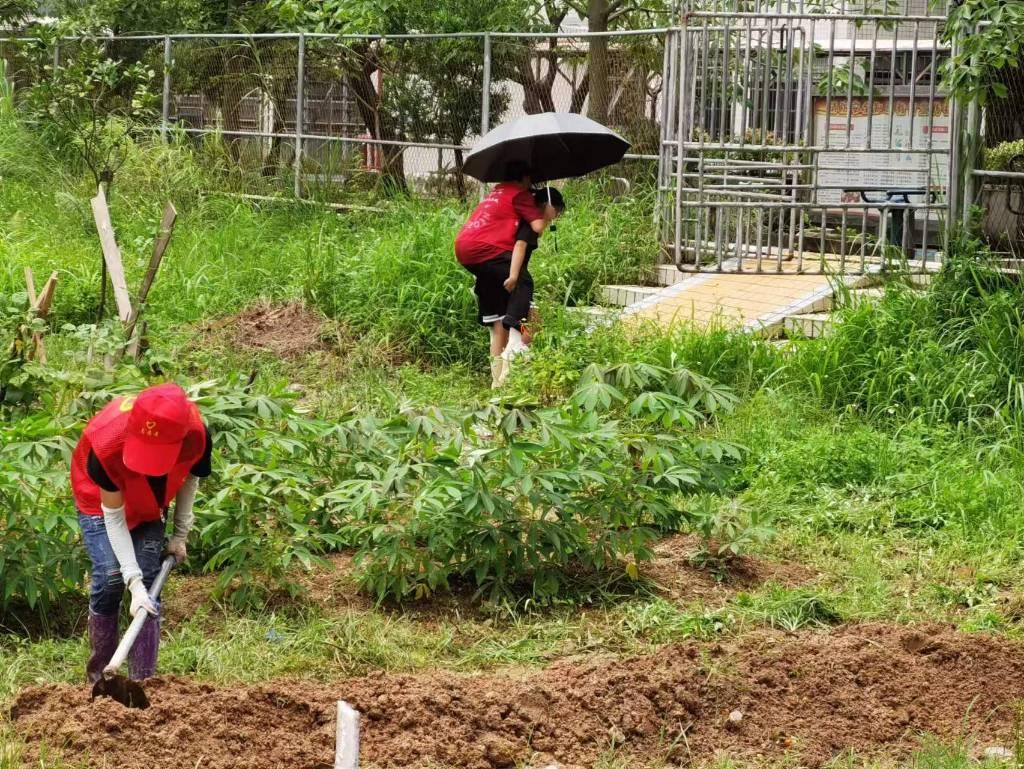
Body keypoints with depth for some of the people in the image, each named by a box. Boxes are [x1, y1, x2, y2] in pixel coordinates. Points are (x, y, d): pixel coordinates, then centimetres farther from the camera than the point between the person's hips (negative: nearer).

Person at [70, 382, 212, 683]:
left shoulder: (196, 434, -35)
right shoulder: (106, 444, -42)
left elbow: (189, 479, -9)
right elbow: (113, 517, -32)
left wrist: (180, 536, -2)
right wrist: (134, 581, -35)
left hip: (150, 505, 3)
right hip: (101, 500, -3)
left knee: (150, 582, -7)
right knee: (111, 577, -16)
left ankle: (143, 679, -3)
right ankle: (99, 671, 0)